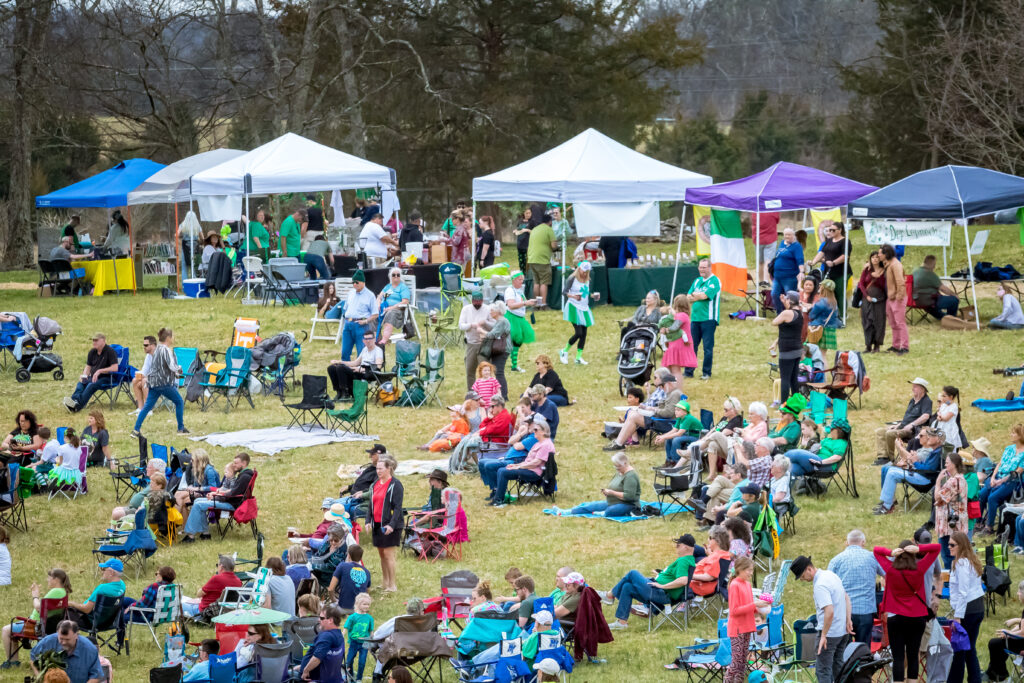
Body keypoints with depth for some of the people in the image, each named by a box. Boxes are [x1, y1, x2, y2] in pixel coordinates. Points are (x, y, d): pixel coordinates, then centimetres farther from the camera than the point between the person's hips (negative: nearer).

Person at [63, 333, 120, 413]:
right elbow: (88, 366, 21)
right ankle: (74, 400, -50)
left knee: (91, 385, -35)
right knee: (81, 383, -24)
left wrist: (99, 371, -21)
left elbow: (115, 368, -16)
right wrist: (84, 376, -1)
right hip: (93, 377, 7)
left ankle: (78, 405, -53)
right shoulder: (92, 352, 15)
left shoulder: (110, 352, -7)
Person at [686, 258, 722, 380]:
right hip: (695, 318, 6)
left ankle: (706, 373, 4)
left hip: (708, 318, -6)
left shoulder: (714, 281, -4)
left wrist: (694, 295, 1)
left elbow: (705, 295, -16)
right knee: (691, 346, 6)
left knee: (708, 347, -3)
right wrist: (699, 296, -8)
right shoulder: (697, 281, 17)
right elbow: (688, 298, 10)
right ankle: (688, 372, 12)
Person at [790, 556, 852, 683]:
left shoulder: (820, 585, -22)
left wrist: (824, 636, -23)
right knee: (838, 667, 19)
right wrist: (848, 620, 14)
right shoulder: (831, 575, 9)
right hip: (843, 631, 10)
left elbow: (829, 611, -30)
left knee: (822, 670, -5)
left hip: (830, 633, -10)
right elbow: (846, 597, 18)